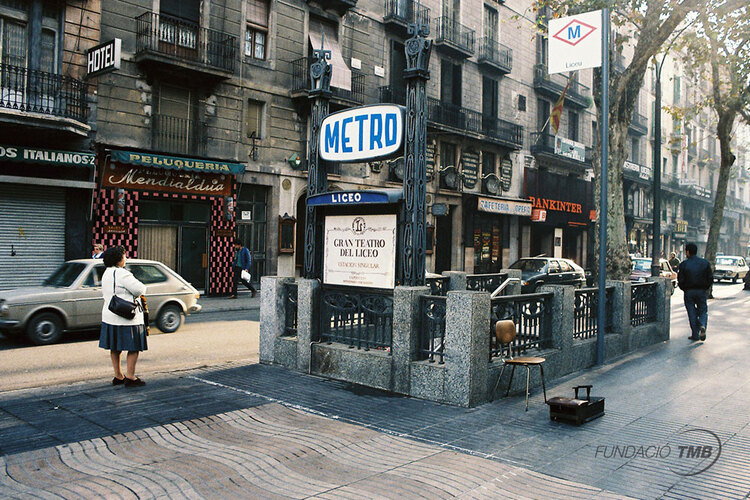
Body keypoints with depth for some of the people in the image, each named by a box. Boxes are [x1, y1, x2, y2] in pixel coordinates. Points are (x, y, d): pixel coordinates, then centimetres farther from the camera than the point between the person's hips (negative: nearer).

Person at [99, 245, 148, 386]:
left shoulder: (106, 273, 11)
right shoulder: (122, 274, -19)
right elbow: (140, 290, -22)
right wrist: (141, 286, 0)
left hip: (110, 315, 10)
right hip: (126, 317, -9)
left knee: (114, 347, 14)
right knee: (134, 347, -2)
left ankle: (118, 376, 22)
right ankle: (130, 377, -2)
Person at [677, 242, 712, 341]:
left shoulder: (683, 264, -7)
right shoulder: (705, 263, 0)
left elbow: (680, 281, -10)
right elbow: (710, 278, 0)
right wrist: (705, 288, 14)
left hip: (689, 292, -1)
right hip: (702, 291, 2)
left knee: (692, 313, 6)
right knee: (703, 311, 13)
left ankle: (695, 335, 7)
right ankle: (702, 326, -15)